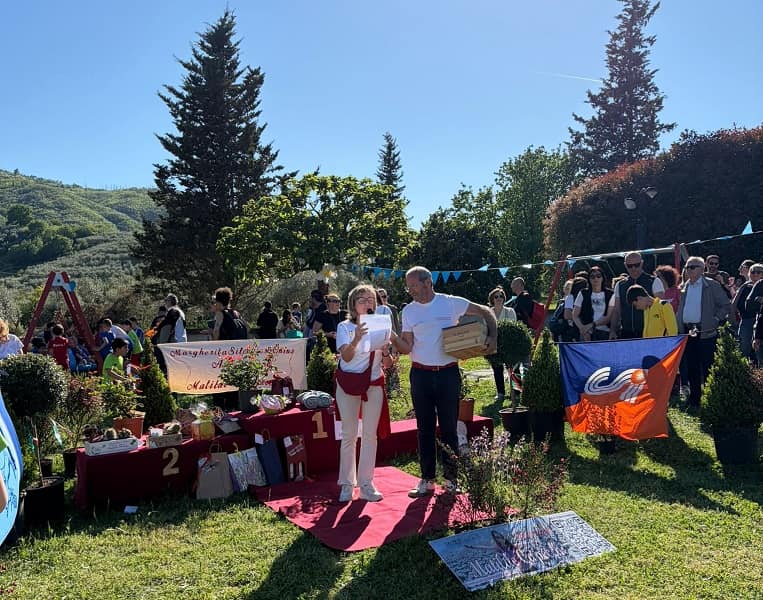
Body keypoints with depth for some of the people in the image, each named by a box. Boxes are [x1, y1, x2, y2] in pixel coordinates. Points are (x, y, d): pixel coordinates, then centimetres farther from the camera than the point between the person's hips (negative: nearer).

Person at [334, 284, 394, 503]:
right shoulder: (345, 327, -3)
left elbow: (387, 364, 4)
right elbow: (346, 356, -18)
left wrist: (385, 349, -17)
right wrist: (356, 339, -36)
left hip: (374, 384, 2)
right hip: (348, 384, -2)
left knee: (370, 435, 5)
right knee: (349, 435, 4)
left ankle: (366, 484, 15)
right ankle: (347, 485, 15)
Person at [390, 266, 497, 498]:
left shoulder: (451, 303, -4)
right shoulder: (409, 311, 3)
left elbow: (486, 313, 4)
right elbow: (406, 347, -1)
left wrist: (492, 337, -7)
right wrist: (393, 337, -19)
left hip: (448, 373, -2)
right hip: (420, 375, 2)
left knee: (449, 428, 6)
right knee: (425, 429, 8)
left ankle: (451, 478, 19)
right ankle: (427, 479, 19)